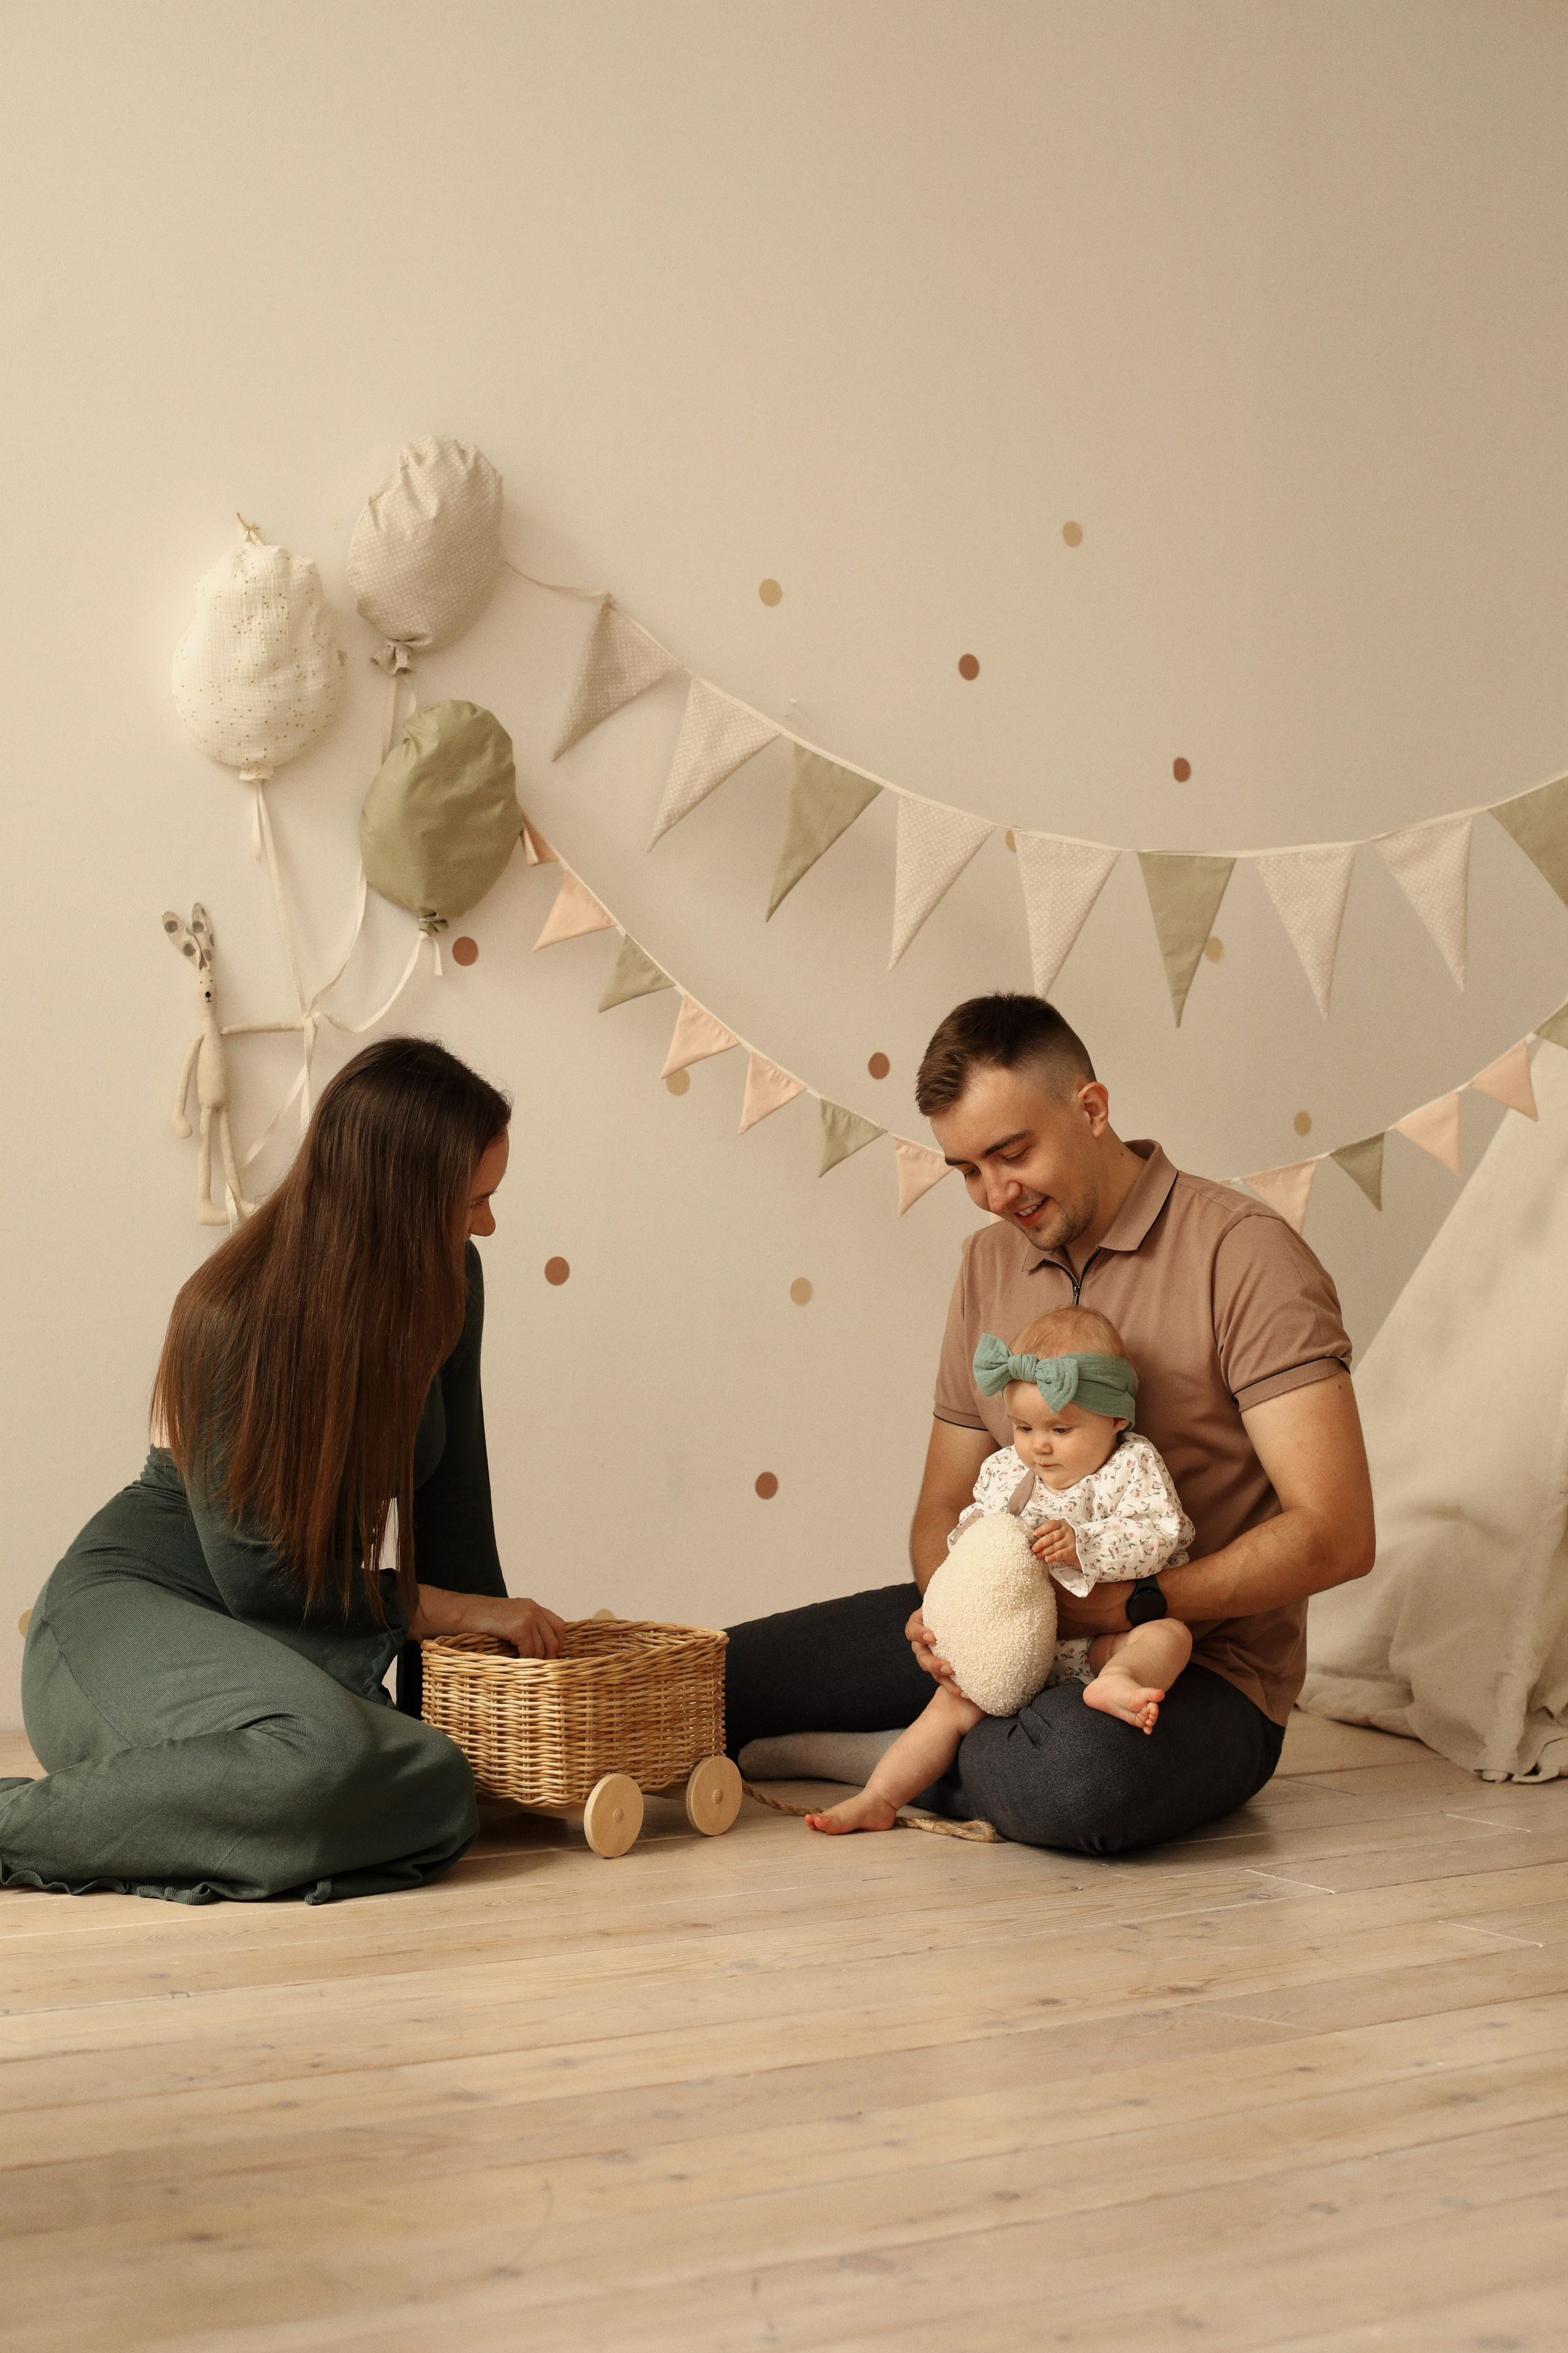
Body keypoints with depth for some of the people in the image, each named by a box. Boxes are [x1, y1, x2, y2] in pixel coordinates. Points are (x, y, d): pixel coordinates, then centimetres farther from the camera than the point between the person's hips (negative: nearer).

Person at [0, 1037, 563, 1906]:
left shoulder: (445, 1284, -2)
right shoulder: (233, 1317, -21)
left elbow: (451, 1501, 7)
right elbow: (255, 1574, -17)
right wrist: (459, 1612, -11)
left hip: (307, 1640, 7)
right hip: (131, 1607, -7)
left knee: (435, 1793, -26)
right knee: (324, 1755, -38)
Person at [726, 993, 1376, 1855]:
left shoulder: (1244, 1253, -14)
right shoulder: (990, 1264, 8)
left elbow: (1335, 1534, -20)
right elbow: (943, 1502, 12)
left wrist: (1132, 1604, -26)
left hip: (1200, 1666, -4)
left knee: (1082, 1772, -40)